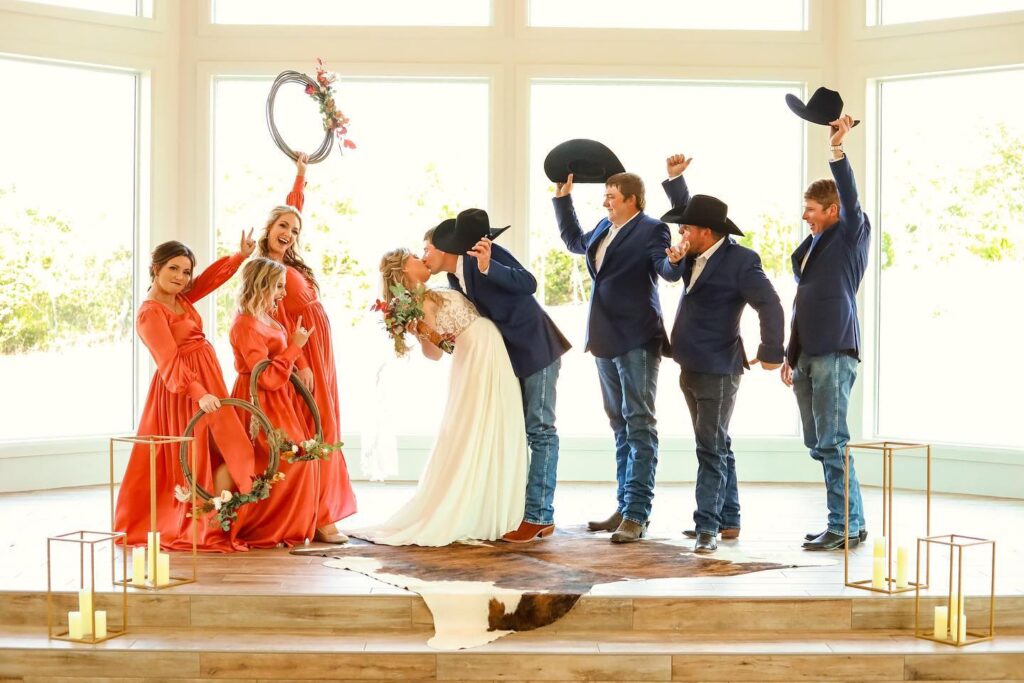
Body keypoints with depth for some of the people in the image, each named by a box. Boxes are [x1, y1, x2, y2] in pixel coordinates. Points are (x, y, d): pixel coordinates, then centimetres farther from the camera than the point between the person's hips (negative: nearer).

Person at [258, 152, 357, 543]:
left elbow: (295, 206, 26)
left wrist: (301, 173, 35)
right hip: (303, 354, -9)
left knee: (323, 428, 9)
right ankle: (319, 518, -7)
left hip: (320, 352, 9)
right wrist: (300, 365, -20)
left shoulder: (290, 264, 12)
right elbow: (279, 323, -16)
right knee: (316, 430, -9)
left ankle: (321, 512, 13)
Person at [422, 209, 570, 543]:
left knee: (539, 430, -6)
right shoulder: (455, 278, 10)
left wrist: (488, 267, -36)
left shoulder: (487, 252, -13)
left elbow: (528, 283, -23)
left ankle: (539, 516, -5)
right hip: (508, 357, 9)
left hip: (536, 349, -9)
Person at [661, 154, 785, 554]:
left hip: (719, 371, -9)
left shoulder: (740, 261, -15)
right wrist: (674, 179, 14)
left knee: (711, 449, -8)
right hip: (691, 368, 9)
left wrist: (770, 353, -15)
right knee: (716, 447, 15)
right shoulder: (697, 255, 8)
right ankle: (728, 521, 23)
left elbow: (770, 306, -17)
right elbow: (686, 210, 25)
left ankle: (707, 527, -7)